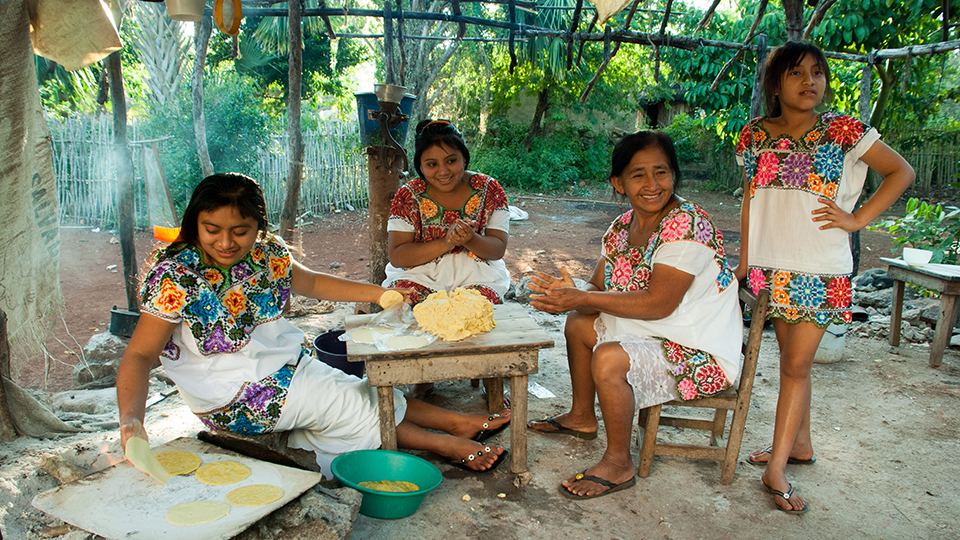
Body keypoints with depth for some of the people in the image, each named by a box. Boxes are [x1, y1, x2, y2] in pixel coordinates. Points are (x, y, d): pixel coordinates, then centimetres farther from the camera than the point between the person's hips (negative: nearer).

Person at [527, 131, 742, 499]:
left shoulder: (686, 225, -24)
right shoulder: (622, 227, 3)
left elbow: (658, 304, -29)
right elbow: (599, 288, 3)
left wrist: (583, 299, -29)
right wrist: (570, 295, -21)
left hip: (701, 353, -9)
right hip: (654, 333, 10)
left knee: (609, 359, -29)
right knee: (578, 323, 17)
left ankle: (618, 463, -9)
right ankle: (582, 417, 32)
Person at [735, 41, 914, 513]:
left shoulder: (842, 131, -5)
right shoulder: (755, 135, 6)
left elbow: (901, 172, 3)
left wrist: (857, 218, -6)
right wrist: (744, 259, 12)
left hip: (820, 268, -4)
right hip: (772, 265, 4)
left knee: (797, 363, -5)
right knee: (791, 358, 13)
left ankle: (776, 468, 1)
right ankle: (799, 444, 29)